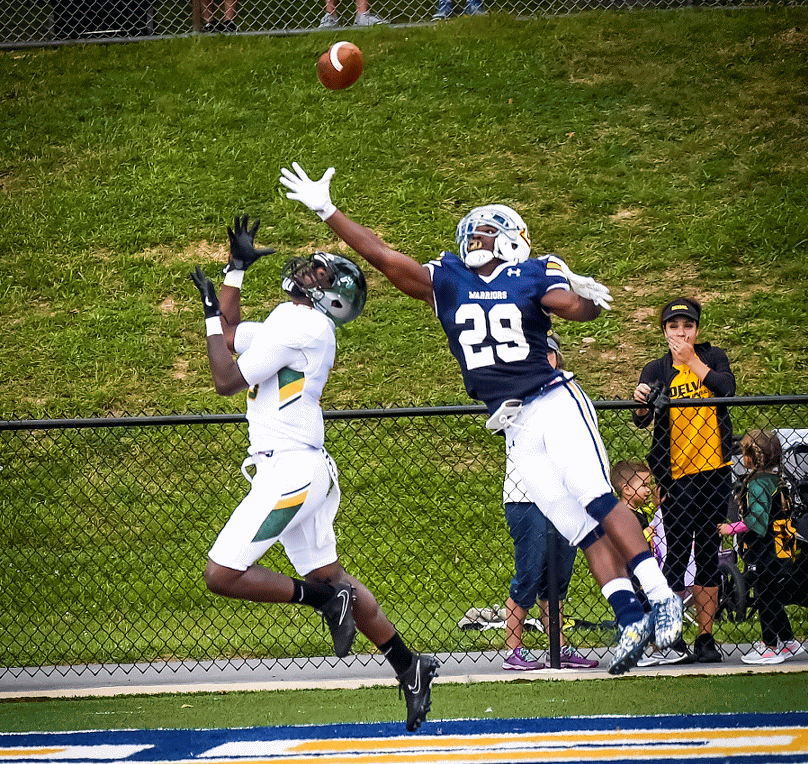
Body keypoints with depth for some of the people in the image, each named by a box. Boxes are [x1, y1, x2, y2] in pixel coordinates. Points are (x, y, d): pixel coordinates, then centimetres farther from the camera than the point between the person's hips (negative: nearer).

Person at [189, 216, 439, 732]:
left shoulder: (300, 325, -13)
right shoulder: (290, 325, 16)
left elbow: (227, 380, -12)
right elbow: (231, 336, 31)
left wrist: (212, 315, -4)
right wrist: (237, 268, 28)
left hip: (291, 470, -10)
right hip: (306, 471, 10)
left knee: (223, 574, -11)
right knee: (330, 576, 14)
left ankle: (325, 599, -3)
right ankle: (409, 668, 15)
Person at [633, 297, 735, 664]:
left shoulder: (713, 358, 8)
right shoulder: (656, 371, 3)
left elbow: (727, 388, -12)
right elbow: (642, 420, -11)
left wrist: (693, 361, -10)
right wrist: (642, 405, -33)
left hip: (714, 470, 2)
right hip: (676, 475, -2)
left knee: (708, 553, 6)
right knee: (677, 552, -10)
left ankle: (705, 637, 10)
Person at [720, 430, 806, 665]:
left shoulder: (757, 484, -18)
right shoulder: (774, 478, 10)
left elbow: (757, 520, -25)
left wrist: (731, 528, -17)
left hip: (762, 554, -9)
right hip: (774, 550, 9)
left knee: (765, 597, 0)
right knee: (773, 598, 18)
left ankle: (770, 647, 5)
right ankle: (787, 641, 26)